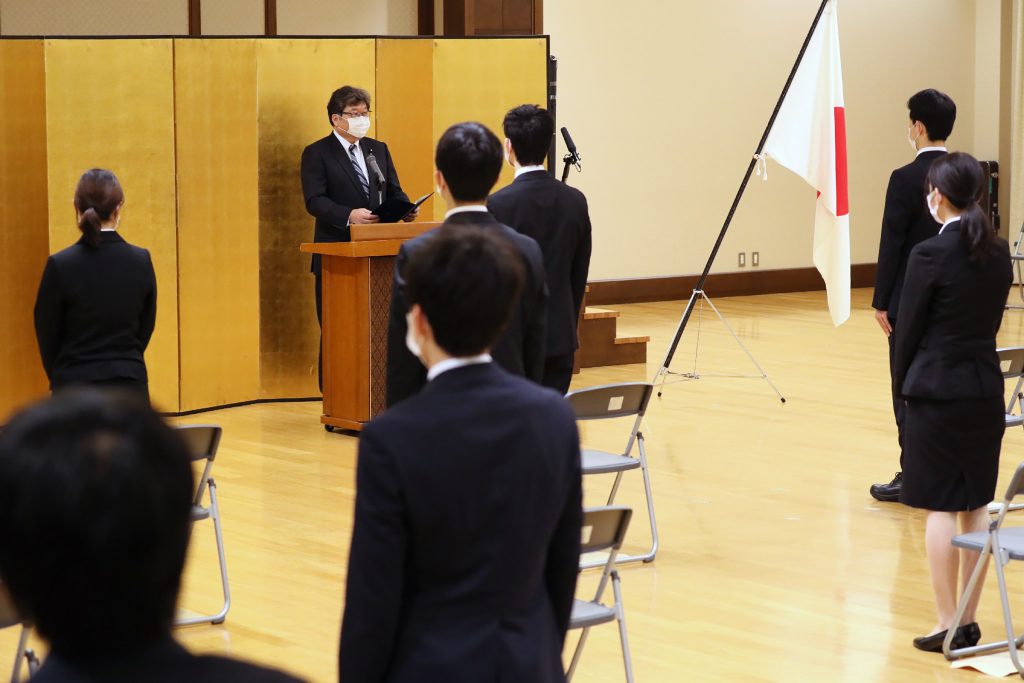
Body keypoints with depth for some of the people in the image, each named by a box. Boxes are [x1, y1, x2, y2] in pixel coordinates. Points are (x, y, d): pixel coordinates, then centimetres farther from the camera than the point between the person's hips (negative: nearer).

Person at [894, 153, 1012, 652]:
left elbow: (908, 328, -8)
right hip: (986, 388, 6)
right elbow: (993, 318, 10)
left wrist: (903, 383, 6)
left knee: (940, 508, 0)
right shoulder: (998, 252, 4)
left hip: (937, 390, -6)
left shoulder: (931, 254, -15)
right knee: (976, 506, 11)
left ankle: (948, 624, 1)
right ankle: (969, 620, 16)